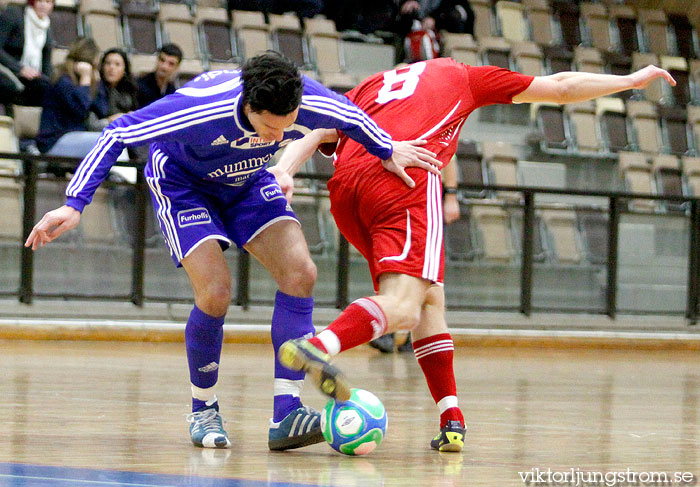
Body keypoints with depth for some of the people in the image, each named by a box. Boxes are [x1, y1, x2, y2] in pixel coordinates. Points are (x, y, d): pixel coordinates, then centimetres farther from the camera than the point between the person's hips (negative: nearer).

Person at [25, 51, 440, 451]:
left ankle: (286, 415, -14)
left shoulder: (312, 103, -31)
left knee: (300, 272, -16)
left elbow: (351, 117, -5)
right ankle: (204, 411, 3)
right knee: (216, 291, -22)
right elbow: (118, 133, -32)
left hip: (247, 182, 4)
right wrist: (74, 205, -37)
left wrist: (387, 151, 12)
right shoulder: (202, 109, -41)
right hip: (182, 182, -4)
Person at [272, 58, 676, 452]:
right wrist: (634, 80, 46)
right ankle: (318, 346, -45)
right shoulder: (461, 76, 29)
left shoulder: (372, 85, 36)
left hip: (344, 185, 5)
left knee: (430, 298, 17)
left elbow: (318, 131, 16)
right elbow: (561, 87, 34)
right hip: (405, 178, -5)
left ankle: (453, 422, 8)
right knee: (403, 308, -17)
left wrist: (285, 170, 0)